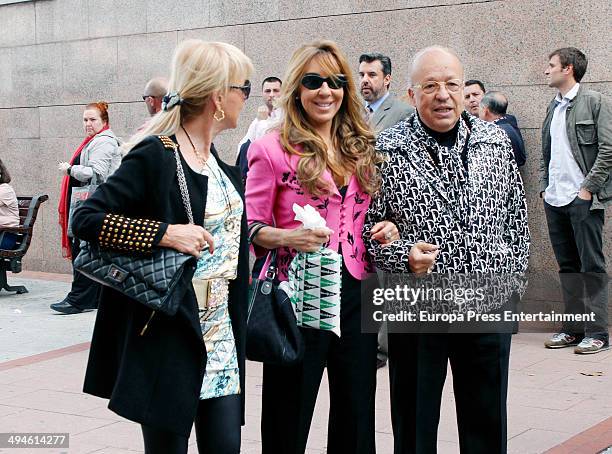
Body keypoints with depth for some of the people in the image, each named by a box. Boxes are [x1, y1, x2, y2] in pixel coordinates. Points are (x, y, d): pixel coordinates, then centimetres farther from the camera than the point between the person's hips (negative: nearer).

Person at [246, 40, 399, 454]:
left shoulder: (362, 149, 11)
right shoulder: (273, 148, -6)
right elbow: (251, 228, -4)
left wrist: (387, 229, 1)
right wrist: (288, 237, -23)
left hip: (356, 292, 5)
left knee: (357, 419, 12)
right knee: (289, 420, 4)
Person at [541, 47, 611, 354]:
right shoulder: (553, 107, 17)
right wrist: (544, 187, 10)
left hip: (583, 199, -7)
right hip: (555, 200, 7)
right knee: (567, 265, 9)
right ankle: (573, 328, 15)